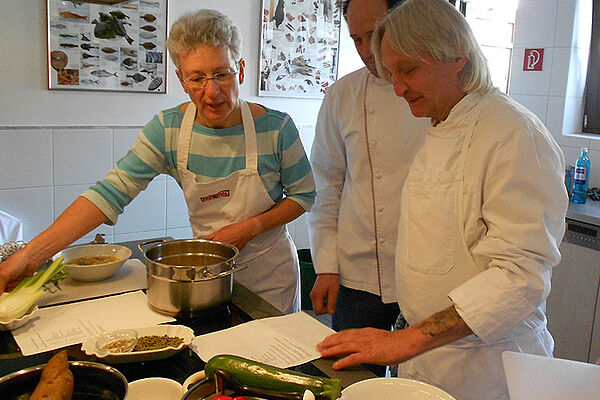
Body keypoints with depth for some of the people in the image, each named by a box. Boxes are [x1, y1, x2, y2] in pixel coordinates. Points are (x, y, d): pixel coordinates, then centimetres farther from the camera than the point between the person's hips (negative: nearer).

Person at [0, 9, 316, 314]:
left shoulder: (275, 128, -17)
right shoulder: (167, 130, -13)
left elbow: (304, 194, -4)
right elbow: (112, 191, -19)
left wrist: (250, 228, -20)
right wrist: (31, 254, -27)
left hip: (271, 274, -1)